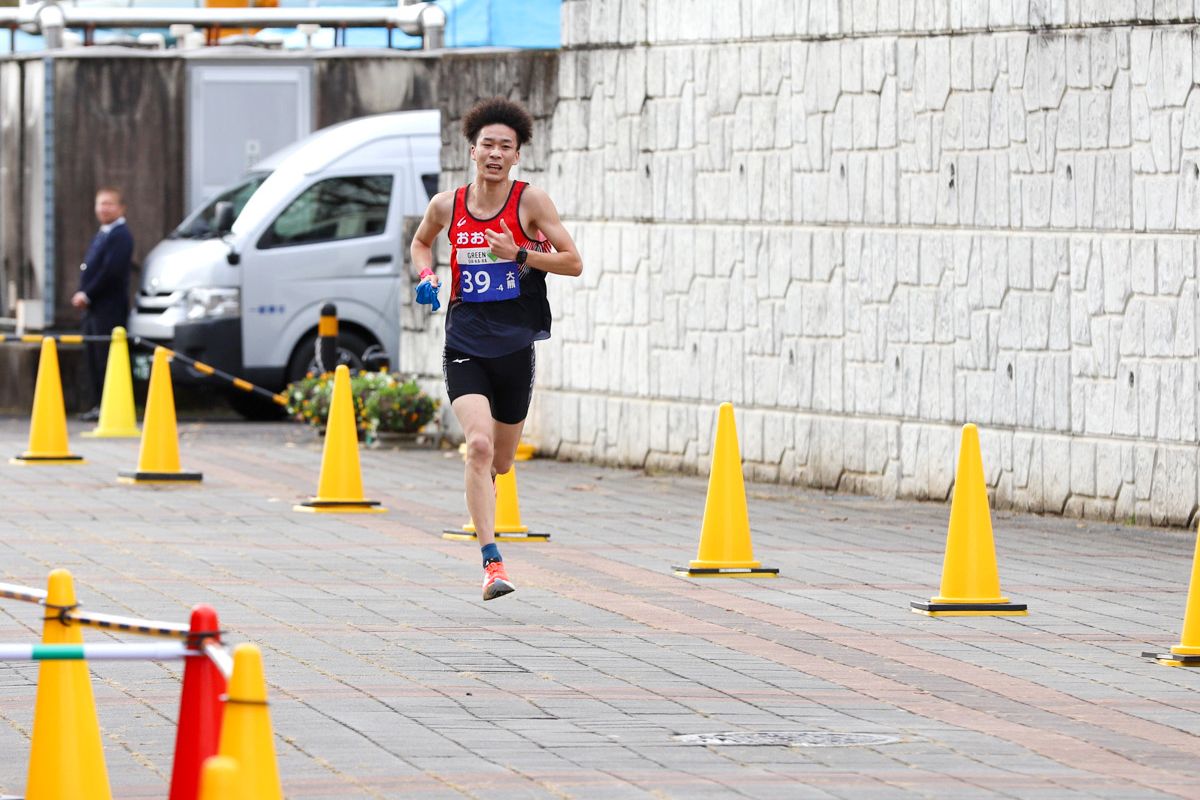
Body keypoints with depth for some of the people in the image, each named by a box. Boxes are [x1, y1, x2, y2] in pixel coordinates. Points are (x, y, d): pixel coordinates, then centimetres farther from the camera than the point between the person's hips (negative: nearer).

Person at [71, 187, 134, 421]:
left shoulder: (120, 235, -10)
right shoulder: (101, 234, 20)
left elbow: (111, 271, -19)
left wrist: (87, 295, -15)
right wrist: (82, 295, 5)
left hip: (109, 308, -10)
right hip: (93, 308, 10)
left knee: (106, 358, -10)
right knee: (94, 359, 10)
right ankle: (98, 405, 14)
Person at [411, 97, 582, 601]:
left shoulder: (530, 201, -4)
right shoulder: (447, 205, 2)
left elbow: (573, 262, -5)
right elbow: (420, 242, 24)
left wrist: (520, 256, -18)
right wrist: (426, 276, 4)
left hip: (515, 347, 1)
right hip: (464, 345, -1)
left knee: (500, 461, 13)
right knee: (479, 445, -21)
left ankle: (481, 482, 52)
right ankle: (491, 562, -22)